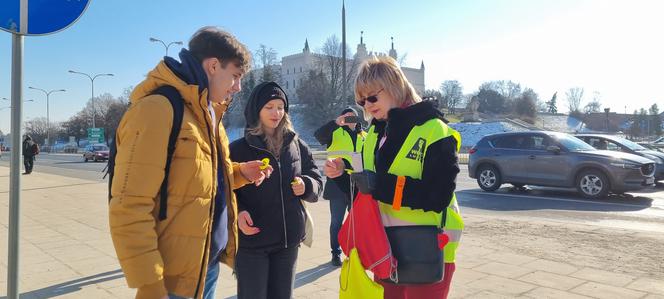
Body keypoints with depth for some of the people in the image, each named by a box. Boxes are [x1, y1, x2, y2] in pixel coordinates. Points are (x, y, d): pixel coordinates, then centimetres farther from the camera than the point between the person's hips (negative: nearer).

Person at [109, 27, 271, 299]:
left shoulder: (208, 113, 11)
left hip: (210, 262, 9)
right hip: (175, 277, -8)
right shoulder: (157, 109, -18)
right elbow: (129, 208, -22)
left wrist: (239, 173, 5)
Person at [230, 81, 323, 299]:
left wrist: (306, 186, -12)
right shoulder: (238, 149, -4)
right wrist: (237, 212, -23)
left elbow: (317, 182, 10)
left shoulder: (297, 146, 6)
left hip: (288, 240, 4)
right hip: (251, 241, -3)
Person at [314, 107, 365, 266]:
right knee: (337, 221, 3)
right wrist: (336, 123, -30)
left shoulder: (364, 136, 15)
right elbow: (319, 135, -18)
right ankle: (336, 253, 14)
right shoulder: (335, 132, 2)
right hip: (338, 182, -3)